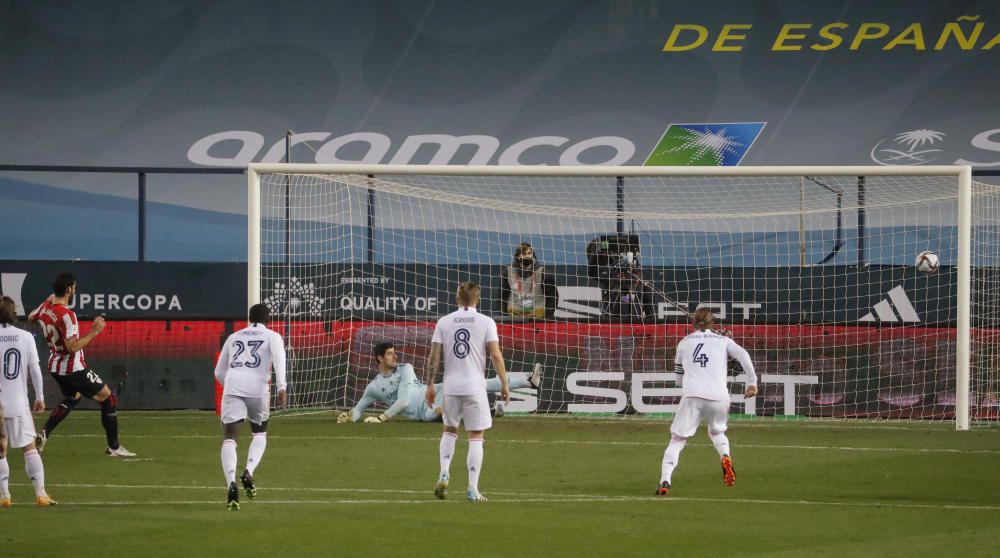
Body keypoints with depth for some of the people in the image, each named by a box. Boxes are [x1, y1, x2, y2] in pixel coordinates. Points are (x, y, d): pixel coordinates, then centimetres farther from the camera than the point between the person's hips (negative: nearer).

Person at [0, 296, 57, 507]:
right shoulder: (26, 337, -2)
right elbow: (35, 369, -1)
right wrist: (40, 397, 8)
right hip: (19, 403, 1)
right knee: (29, 448, 7)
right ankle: (41, 494, 1)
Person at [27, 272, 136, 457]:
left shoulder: (45, 307, -1)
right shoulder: (66, 315, -27)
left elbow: (31, 317, 23)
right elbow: (73, 347, -31)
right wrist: (94, 331, -27)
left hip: (55, 366, 9)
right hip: (73, 369, -9)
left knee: (72, 398, 33)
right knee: (108, 398, 3)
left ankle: (44, 433, 16)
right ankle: (114, 447, 6)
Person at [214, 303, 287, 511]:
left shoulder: (234, 337, 25)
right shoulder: (272, 336, 14)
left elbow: (219, 371, 29)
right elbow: (279, 360, -6)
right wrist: (281, 387, -16)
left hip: (232, 386, 1)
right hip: (258, 388, -1)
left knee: (229, 438, -3)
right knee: (260, 434, 21)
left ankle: (231, 484, -25)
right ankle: (248, 472, -2)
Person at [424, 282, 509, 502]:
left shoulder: (444, 322, 4)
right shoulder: (486, 322, -2)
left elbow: (434, 356, 1)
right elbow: (496, 355, -7)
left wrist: (430, 385, 7)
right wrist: (504, 384, -1)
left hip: (451, 387, 2)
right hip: (475, 387, -2)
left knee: (449, 430, 22)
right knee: (476, 436, 3)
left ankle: (444, 475, 4)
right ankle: (473, 490, -1)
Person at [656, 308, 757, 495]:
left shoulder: (684, 343, 22)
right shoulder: (723, 340, 19)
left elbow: (679, 380, 26)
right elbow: (743, 355, 1)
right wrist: (752, 382, 1)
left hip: (692, 395, -1)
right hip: (719, 396, 1)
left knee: (677, 438, 0)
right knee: (717, 432, 27)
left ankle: (664, 481, -18)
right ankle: (725, 456, -4)